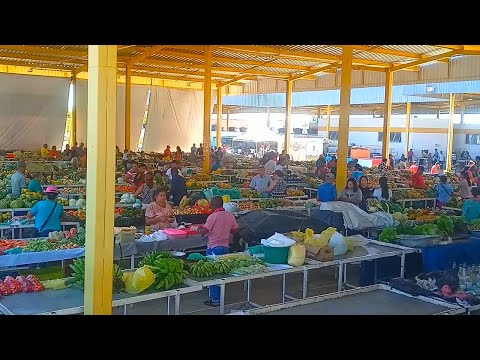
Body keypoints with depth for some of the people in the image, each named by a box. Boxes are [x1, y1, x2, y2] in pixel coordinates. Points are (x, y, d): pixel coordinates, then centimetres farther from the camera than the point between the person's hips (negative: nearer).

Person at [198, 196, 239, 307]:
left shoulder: (213, 216, -15)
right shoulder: (230, 216, 3)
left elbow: (203, 231, -17)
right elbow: (235, 231, 11)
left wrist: (199, 229, 5)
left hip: (214, 248, -6)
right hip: (226, 247, 6)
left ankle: (215, 300, 6)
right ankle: (221, 297, 23)